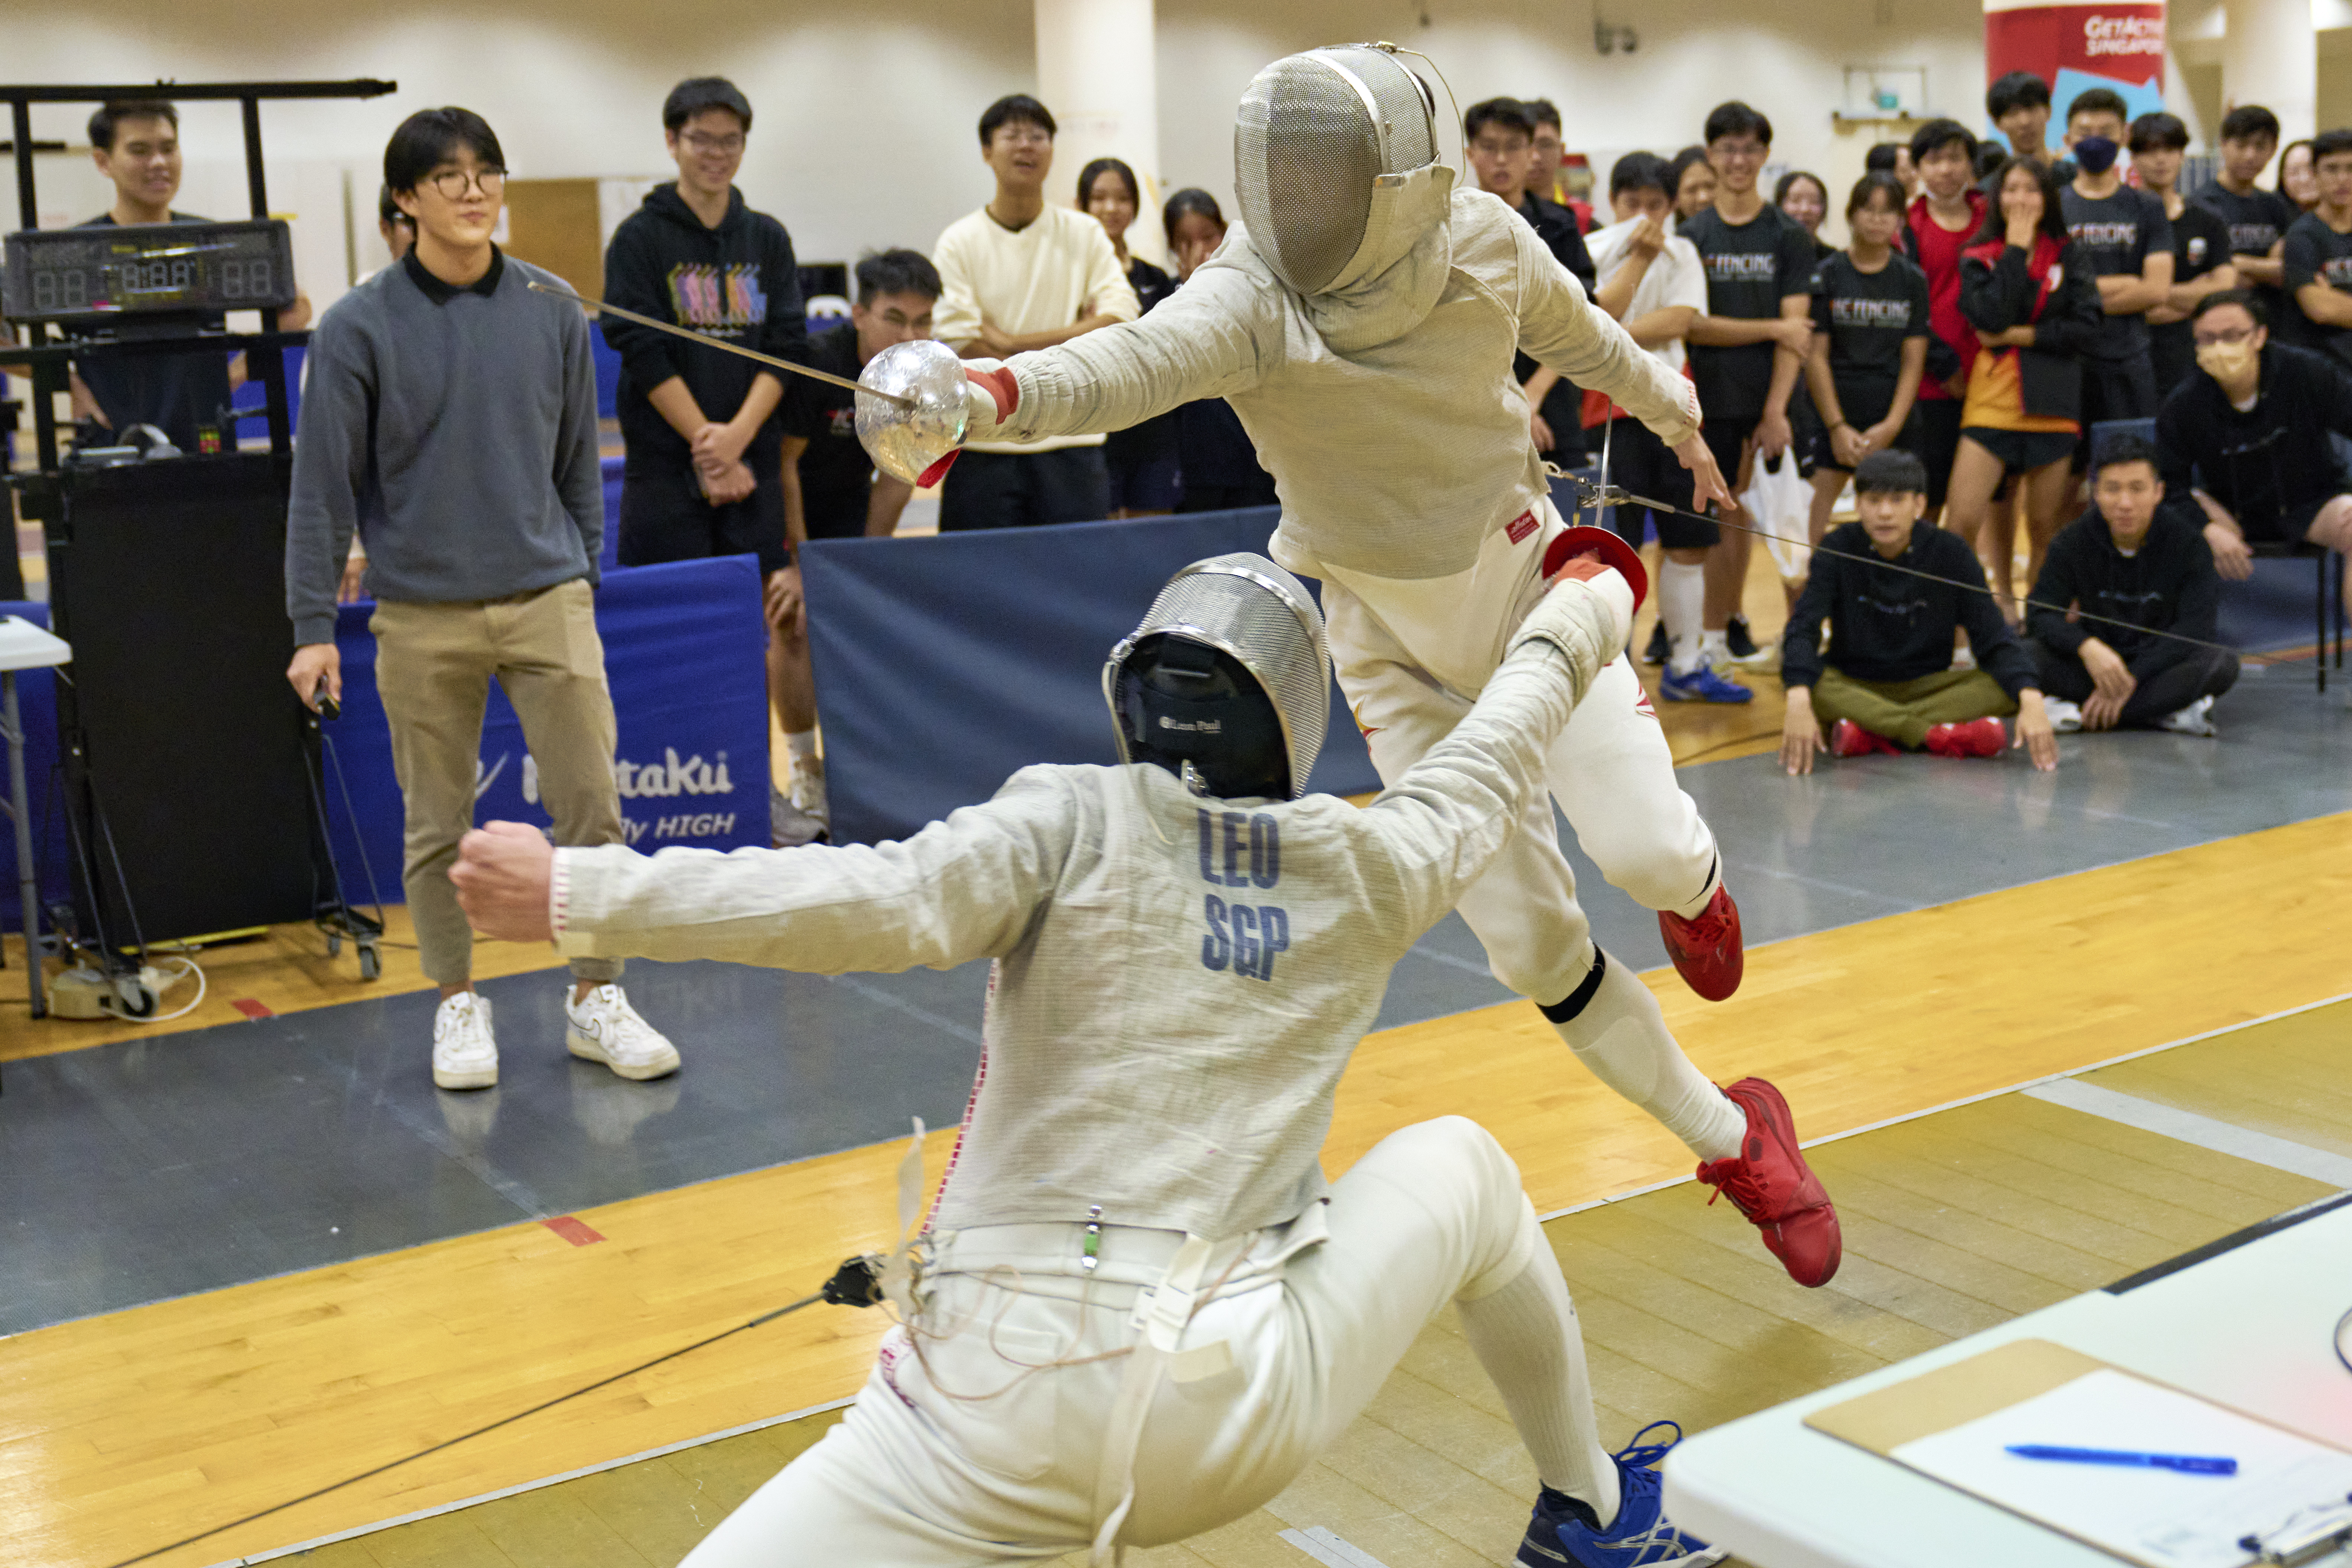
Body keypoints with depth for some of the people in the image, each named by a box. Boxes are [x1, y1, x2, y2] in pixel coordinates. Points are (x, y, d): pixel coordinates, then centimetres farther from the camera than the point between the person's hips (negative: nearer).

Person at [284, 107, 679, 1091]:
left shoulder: (551, 311, 4)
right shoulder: (358, 328, -3)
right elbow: (323, 484, -2)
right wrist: (313, 624, -4)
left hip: (547, 602, 2)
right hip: (422, 617, -1)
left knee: (591, 808, -1)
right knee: (437, 827, 8)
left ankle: (596, 999, 14)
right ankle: (459, 1004, 24)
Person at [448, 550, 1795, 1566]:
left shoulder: (1068, 823, -2)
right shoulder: (1367, 867, 7)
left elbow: (880, 906, -20)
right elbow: (1492, 773, 26)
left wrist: (575, 895, -20)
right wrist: (1579, 620, 44)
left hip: (999, 1401, -2)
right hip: (1236, 1406, 3)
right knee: (1459, 1166, 28)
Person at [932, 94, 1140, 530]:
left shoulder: (1085, 234, 7)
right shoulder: (959, 243, 0)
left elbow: (1121, 322, -7)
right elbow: (960, 348, -9)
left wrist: (1011, 341, -12)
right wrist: (1071, 341, -6)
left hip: (1071, 445, 2)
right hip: (984, 450, -2)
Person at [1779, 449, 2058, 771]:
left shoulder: (1951, 554, -7)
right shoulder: (1837, 550, -10)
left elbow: (1993, 638, -11)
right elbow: (1802, 628, -22)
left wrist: (2031, 699, -30)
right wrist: (1799, 701, -41)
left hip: (1926, 685, 2)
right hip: (1853, 684, -2)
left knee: (2007, 688, -26)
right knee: (1811, 686, -35)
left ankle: (1871, 735, -30)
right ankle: (1941, 736, -32)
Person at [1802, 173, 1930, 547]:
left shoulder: (1912, 279, 5)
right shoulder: (1828, 275, 0)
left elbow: (1914, 361, 3)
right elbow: (1816, 357, -3)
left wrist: (1892, 426, -7)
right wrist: (1837, 427, -9)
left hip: (1892, 421, 2)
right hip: (1833, 412, -1)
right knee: (1818, 521, -6)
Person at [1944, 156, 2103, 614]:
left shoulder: (2068, 254, 7)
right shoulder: (1978, 257, 4)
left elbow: (2086, 324, -5)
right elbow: (1989, 317, -15)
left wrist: (2020, 336, -10)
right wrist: (2016, 249, -10)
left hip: (2052, 404, 1)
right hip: (1993, 399, -1)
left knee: (2045, 527, 6)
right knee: (1961, 521, -12)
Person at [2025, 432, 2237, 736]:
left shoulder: (2187, 542, -10)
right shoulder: (2073, 541, -7)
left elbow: (2195, 627, -18)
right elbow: (2041, 615, -15)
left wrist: (2132, 677, -29)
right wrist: (2087, 647, -36)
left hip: (2162, 664, -1)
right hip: (2097, 664, 1)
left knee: (2222, 663, -33)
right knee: (2029, 653, -28)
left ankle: (2079, 714, -33)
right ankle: (2165, 712, -30)